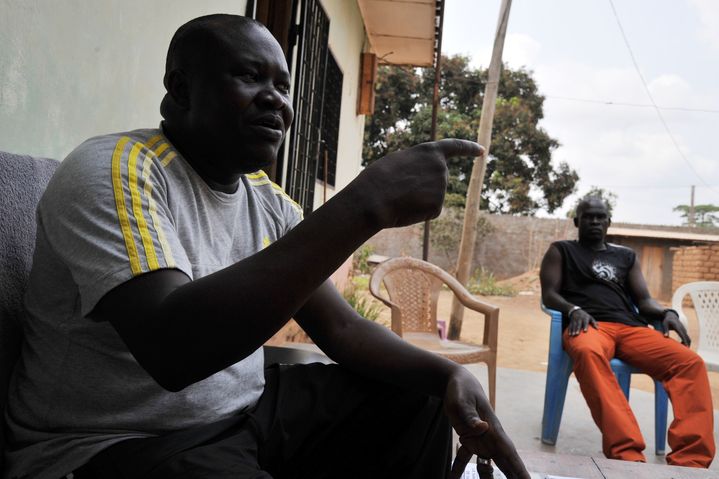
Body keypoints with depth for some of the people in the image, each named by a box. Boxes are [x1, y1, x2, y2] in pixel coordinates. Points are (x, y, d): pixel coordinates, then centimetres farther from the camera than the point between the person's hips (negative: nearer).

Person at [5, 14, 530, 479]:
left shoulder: (271, 203, 3)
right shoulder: (113, 171, -19)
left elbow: (341, 328, 3)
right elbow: (170, 348, -35)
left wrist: (449, 374, -15)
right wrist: (363, 204, -36)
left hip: (244, 409, 7)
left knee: (419, 398, 2)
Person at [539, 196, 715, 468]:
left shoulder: (626, 256, 30)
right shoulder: (561, 251, 20)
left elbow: (644, 300, 21)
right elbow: (549, 294, 8)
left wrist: (667, 313, -2)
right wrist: (574, 310, -14)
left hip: (631, 327, 4)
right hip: (588, 325, -4)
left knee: (690, 362, -26)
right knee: (589, 353, -42)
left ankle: (689, 461, -35)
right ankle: (627, 454, -50)